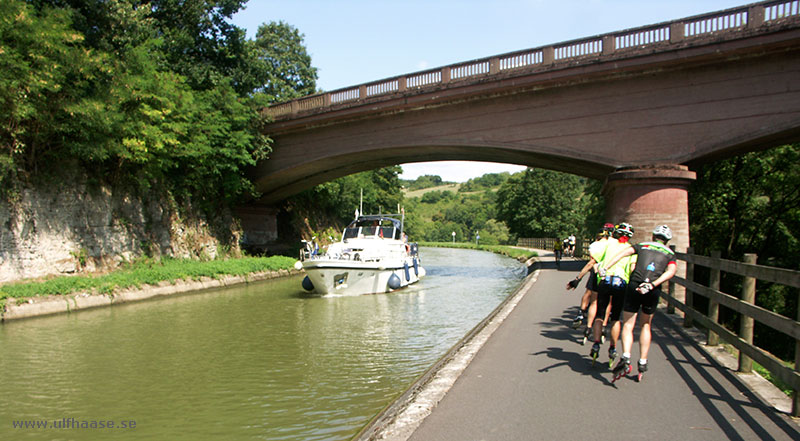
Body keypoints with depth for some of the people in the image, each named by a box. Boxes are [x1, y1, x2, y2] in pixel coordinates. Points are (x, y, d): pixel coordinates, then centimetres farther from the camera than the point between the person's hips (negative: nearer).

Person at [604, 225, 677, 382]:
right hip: (654, 291, 1)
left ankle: (625, 359, -16)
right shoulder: (670, 254, 21)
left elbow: (623, 253, 0)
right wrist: (653, 284, -14)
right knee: (646, 326, 21)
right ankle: (643, 363, 20)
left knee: (628, 325, 5)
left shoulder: (642, 246, 19)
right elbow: (671, 271, -1)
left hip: (635, 285, -1)